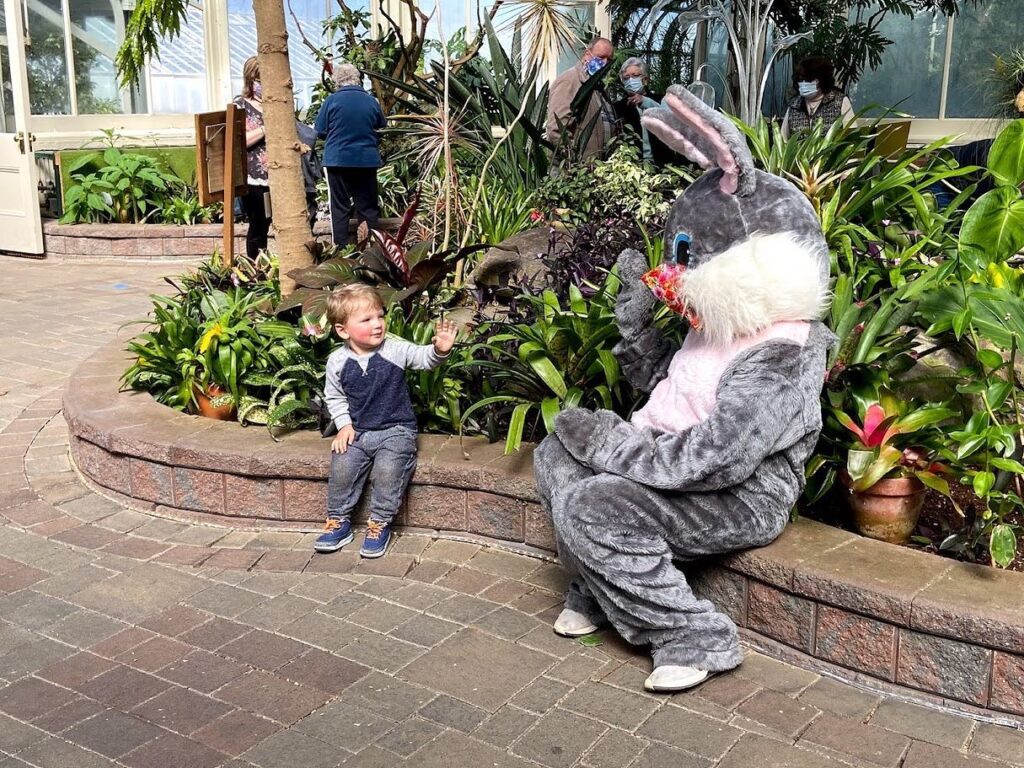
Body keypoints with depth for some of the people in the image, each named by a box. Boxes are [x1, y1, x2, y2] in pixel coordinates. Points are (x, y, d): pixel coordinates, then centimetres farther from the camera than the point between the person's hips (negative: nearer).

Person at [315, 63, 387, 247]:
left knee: (340, 207, 5)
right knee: (368, 207, 8)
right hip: (367, 160, 2)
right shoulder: (371, 101, 1)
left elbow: (320, 131, -1)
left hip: (338, 160, -2)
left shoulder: (332, 100, -6)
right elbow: (382, 129, 11)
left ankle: (341, 247, 4)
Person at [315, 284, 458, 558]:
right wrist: (344, 425, -1)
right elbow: (334, 397, 10)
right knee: (341, 466, -17)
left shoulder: (395, 350, -8)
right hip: (357, 431, 2)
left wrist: (439, 349, -28)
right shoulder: (337, 361, -2)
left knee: (387, 469, -25)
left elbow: (424, 358, -6)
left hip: (396, 429, -2)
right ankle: (339, 521, 6)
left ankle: (380, 524, -4)